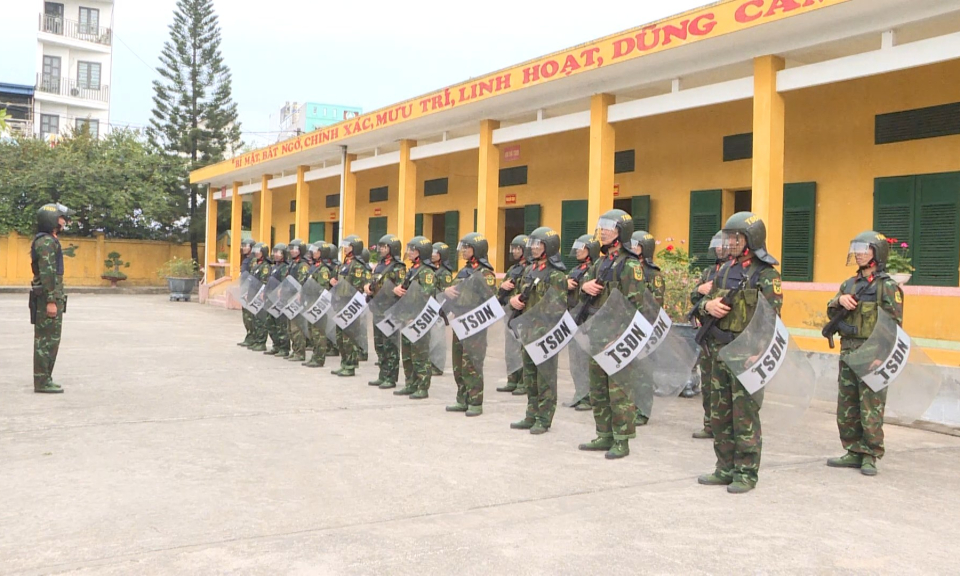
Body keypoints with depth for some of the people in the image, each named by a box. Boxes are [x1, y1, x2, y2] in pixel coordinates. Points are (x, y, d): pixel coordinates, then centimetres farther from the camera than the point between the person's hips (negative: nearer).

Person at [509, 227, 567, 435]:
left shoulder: (556, 275, -10)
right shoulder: (529, 270, 15)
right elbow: (518, 295, 22)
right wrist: (514, 300, 1)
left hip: (546, 330, -8)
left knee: (545, 375, -2)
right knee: (529, 375, 13)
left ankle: (544, 419, 5)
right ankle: (532, 416, 23)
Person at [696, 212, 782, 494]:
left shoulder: (766, 273, -8)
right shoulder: (725, 270, 14)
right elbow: (705, 301, 20)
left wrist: (753, 351, -23)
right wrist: (709, 305, -5)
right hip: (720, 350, 8)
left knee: (745, 415, -2)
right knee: (719, 413, 12)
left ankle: (747, 473, 8)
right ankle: (726, 469, 23)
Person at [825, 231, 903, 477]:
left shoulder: (887, 286, -7)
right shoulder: (849, 284, 14)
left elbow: (893, 323, -12)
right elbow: (831, 312, 12)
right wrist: (840, 300, -9)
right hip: (848, 353, 7)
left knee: (871, 409, -2)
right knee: (846, 408, 11)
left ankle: (870, 456, 7)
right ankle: (854, 452, 21)